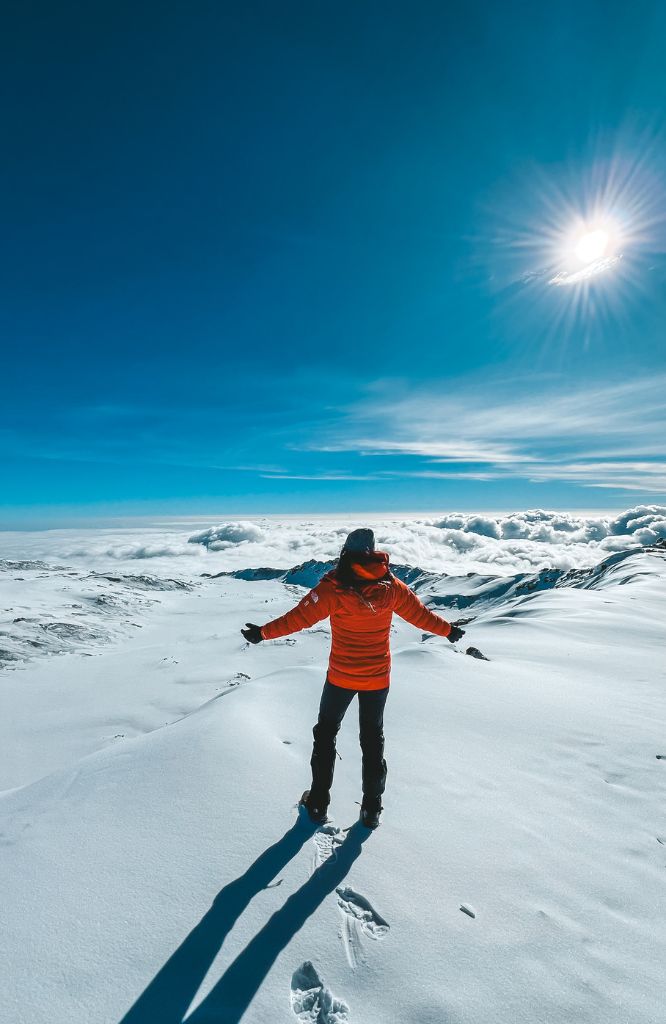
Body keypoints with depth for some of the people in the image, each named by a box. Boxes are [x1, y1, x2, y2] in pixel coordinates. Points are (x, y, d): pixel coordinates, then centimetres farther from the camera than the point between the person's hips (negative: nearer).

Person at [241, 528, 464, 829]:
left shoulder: (334, 587, -20)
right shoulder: (391, 586, -10)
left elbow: (300, 617, -19)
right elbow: (421, 614, 0)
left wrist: (263, 632, -9)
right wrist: (449, 631, 17)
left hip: (341, 677, -2)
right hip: (378, 678, 3)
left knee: (326, 734, 19)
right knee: (373, 739, 21)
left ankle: (318, 804, 29)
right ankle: (372, 810, 31)